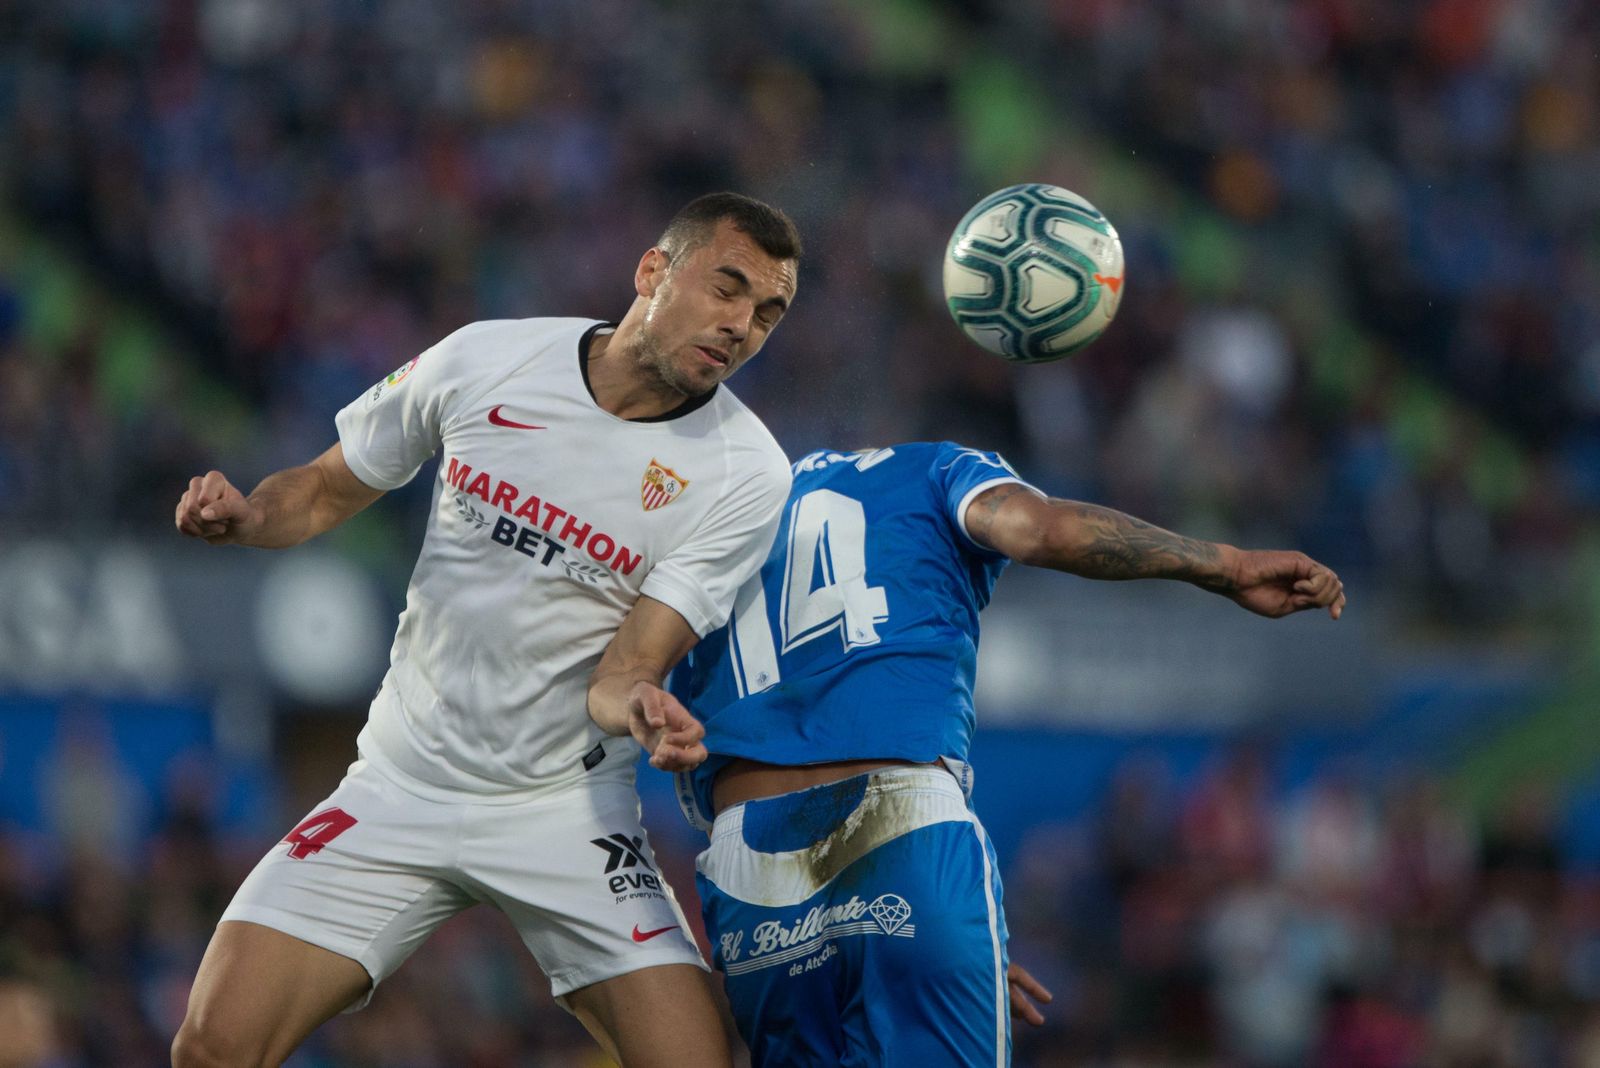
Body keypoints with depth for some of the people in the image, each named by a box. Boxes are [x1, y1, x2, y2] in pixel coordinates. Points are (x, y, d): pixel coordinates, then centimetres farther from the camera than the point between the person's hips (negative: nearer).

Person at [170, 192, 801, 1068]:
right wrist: (250, 516, -12)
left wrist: (638, 706, -37)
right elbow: (332, 487, 10)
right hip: (400, 789, 1)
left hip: (568, 811, -1)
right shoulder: (483, 362, -5)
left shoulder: (745, 476, -9)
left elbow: (621, 673, -13)